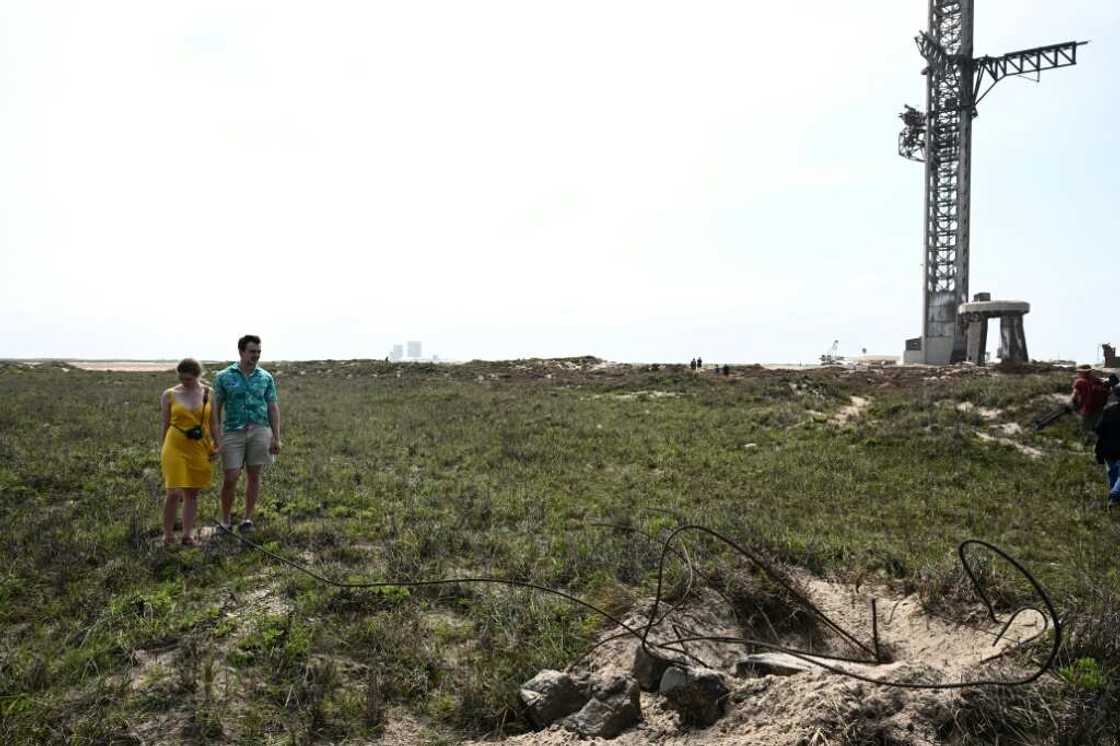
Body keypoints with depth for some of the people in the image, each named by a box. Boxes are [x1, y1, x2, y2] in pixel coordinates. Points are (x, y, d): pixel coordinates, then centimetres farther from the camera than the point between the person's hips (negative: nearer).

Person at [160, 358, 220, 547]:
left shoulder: (208, 394, 4)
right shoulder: (169, 395, 1)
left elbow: (213, 423, 10)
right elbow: (165, 424, 5)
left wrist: (217, 444, 2)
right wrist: (162, 450, 5)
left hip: (199, 449, 2)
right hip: (176, 448, -2)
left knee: (192, 493, 8)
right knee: (174, 493, -8)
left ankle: (188, 534, 15)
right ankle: (168, 534, 8)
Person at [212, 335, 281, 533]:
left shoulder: (266, 377, 7)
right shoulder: (224, 377, 4)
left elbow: (273, 408, 8)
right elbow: (216, 408, 5)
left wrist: (276, 437, 2)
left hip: (260, 431, 1)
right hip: (233, 432, -1)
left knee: (254, 475, 4)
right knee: (230, 478, -2)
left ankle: (248, 518, 14)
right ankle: (225, 520, 14)